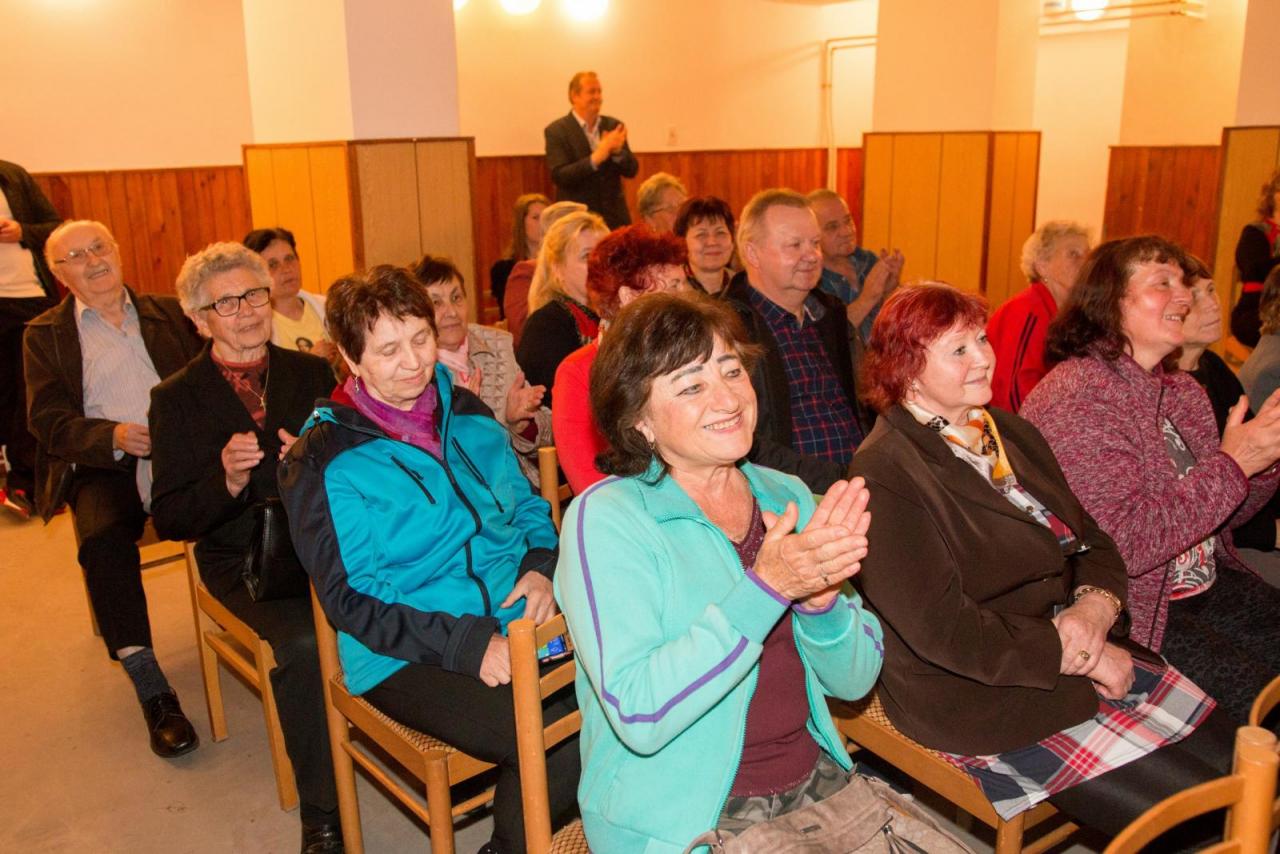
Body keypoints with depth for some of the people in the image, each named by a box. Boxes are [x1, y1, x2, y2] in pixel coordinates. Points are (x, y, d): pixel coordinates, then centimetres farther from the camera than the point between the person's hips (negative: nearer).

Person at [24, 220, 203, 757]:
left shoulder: (169, 314, 18)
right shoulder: (45, 336, 13)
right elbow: (48, 421, 3)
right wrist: (113, 437, -18)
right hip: (104, 466, 0)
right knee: (104, 541, -32)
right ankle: (151, 690, -24)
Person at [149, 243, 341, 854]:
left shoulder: (311, 373, 11)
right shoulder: (177, 398, 5)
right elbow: (169, 521, 0)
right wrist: (226, 479, -19)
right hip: (243, 557, -2)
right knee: (304, 642, -32)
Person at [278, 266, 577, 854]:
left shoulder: (467, 413, 11)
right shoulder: (323, 461, -5)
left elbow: (527, 503, 19)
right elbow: (352, 597, -8)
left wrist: (541, 566, -3)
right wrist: (466, 644, -18)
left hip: (516, 621, 5)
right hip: (408, 657, -5)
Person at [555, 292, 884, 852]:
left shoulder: (785, 496, 4)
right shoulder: (604, 519, -12)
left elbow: (854, 679, 4)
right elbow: (638, 715, -21)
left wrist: (820, 597, -16)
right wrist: (765, 586, -26)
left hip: (817, 785, 5)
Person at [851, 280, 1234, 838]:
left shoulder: (1012, 433, 12)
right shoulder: (886, 472, -17)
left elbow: (1093, 541, 13)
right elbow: (943, 629, -20)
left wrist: (1096, 606, -10)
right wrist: (1077, 657, -14)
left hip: (1085, 658, 8)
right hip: (979, 694, -8)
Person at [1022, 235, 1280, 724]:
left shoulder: (1181, 390, 9)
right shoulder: (1073, 398, -19)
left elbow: (1217, 514, 16)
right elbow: (1121, 544, -26)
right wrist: (1234, 463, -22)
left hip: (1204, 586, 9)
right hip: (1131, 611, -8)